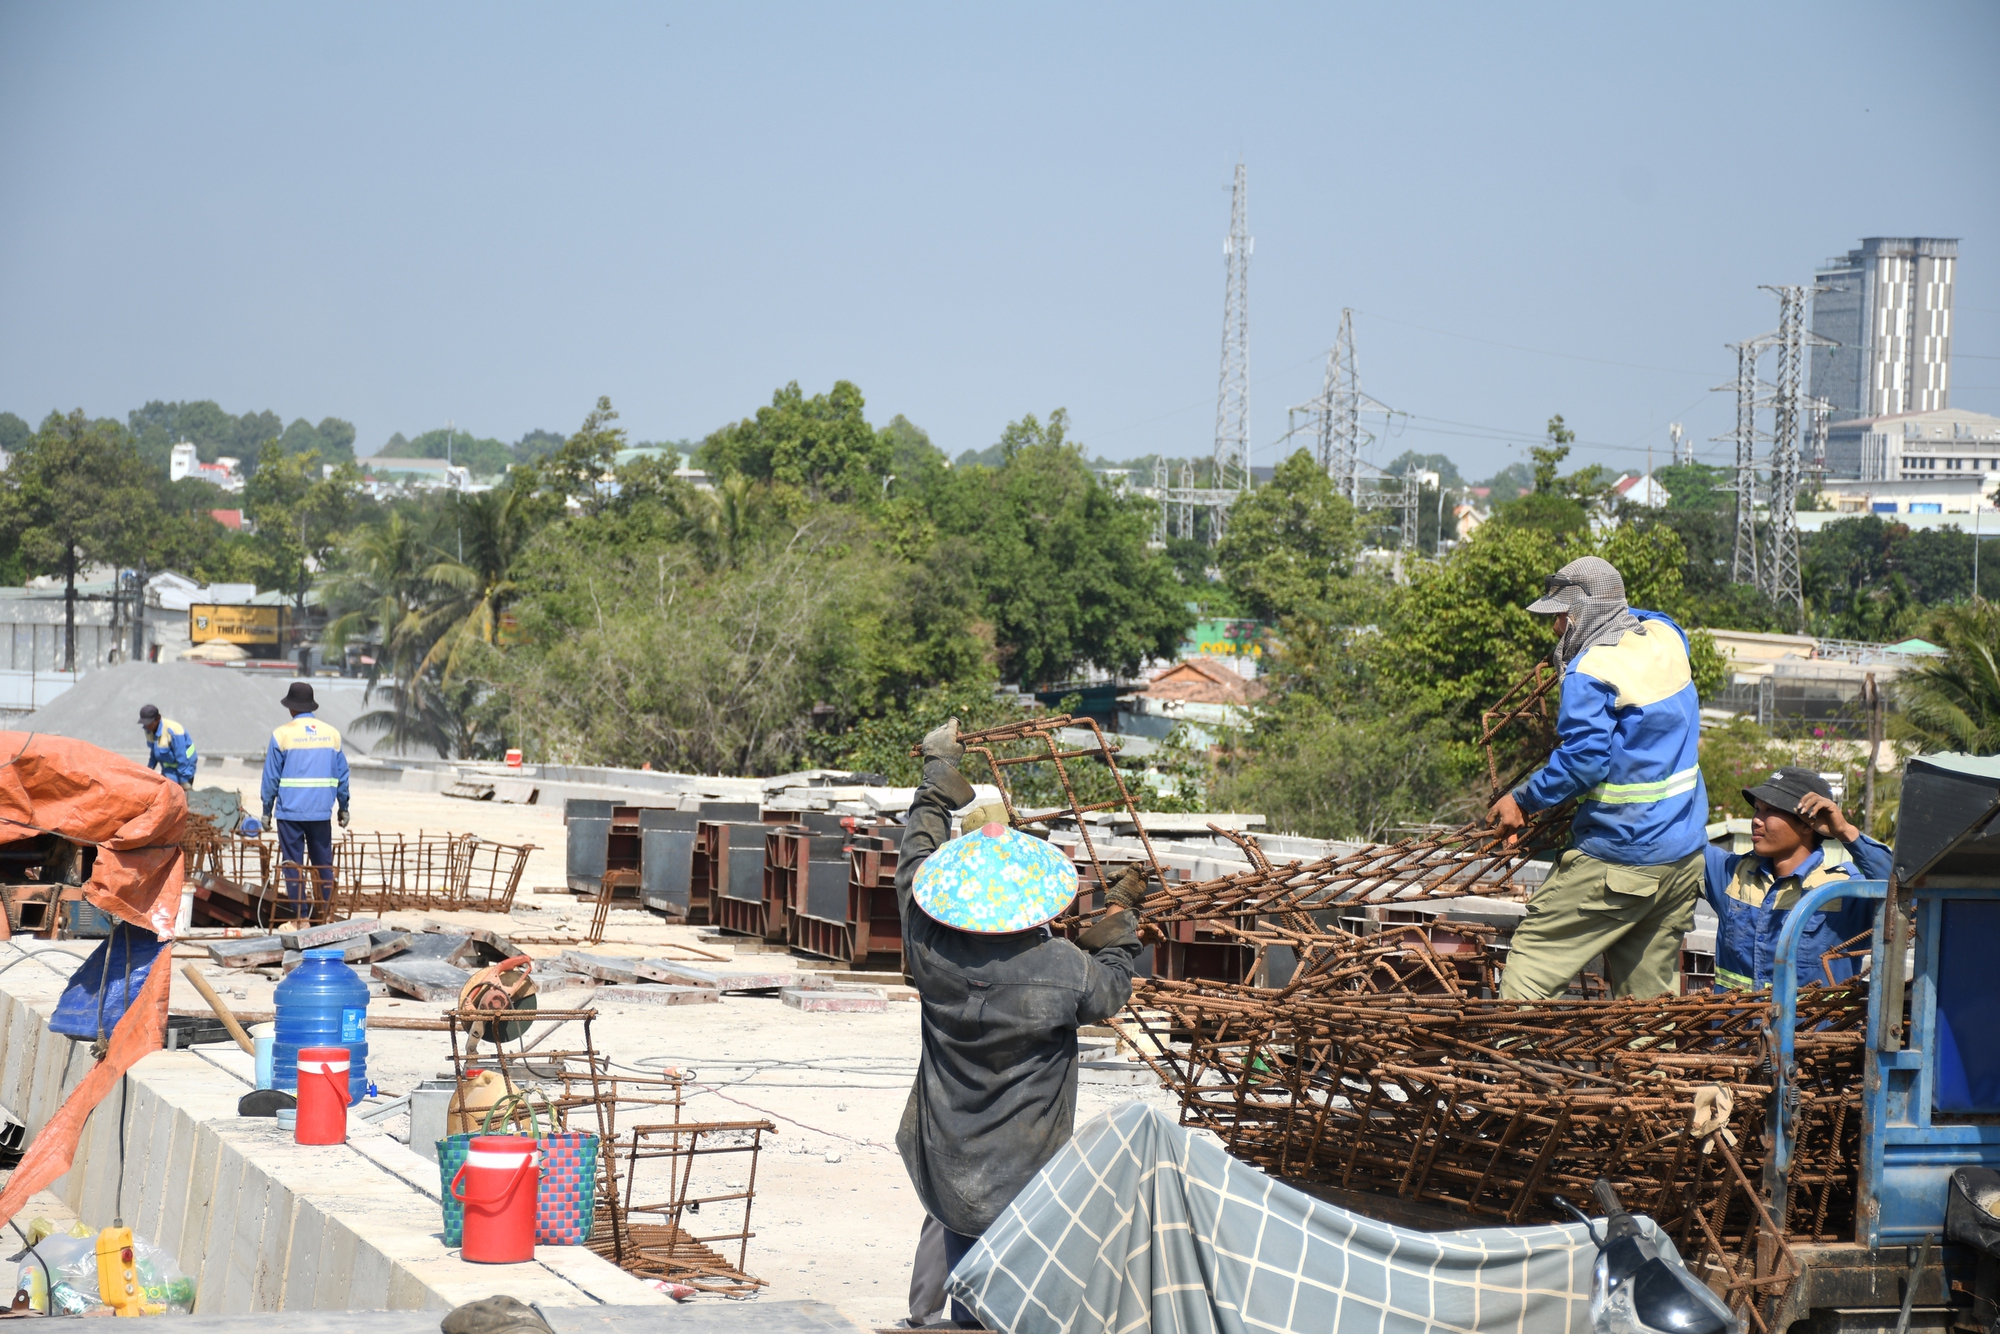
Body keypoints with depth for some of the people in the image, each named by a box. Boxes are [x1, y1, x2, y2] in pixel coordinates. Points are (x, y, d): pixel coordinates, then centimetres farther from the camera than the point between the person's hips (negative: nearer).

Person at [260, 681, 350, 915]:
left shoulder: (282, 735, -4)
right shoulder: (332, 734, 4)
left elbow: (271, 777, -2)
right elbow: (341, 775, 9)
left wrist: (267, 810, 6)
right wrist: (343, 807, 17)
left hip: (290, 812, -3)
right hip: (321, 812, 3)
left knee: (293, 865, 2)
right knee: (324, 864, 10)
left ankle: (300, 916, -1)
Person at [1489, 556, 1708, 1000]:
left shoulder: (1590, 673, -15)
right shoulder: (1665, 637, 7)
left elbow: (1583, 762, -22)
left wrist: (1522, 800, -12)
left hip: (1617, 862, -8)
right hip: (1684, 854, 8)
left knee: (1530, 967, -1)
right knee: (1651, 989, 11)